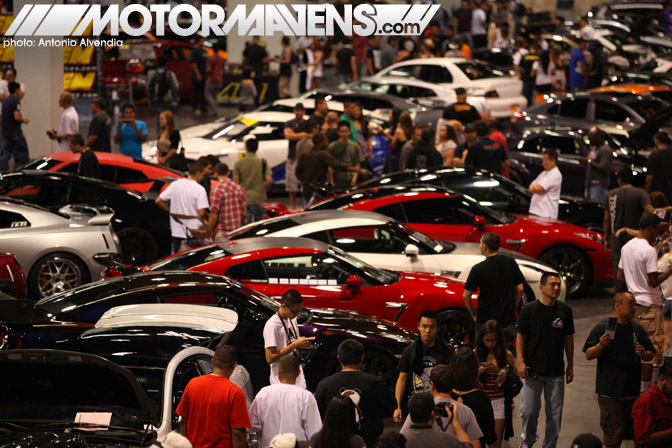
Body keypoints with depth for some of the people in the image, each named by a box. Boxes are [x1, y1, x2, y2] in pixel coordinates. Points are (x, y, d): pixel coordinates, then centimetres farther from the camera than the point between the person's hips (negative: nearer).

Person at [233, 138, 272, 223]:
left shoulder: (238, 163, -2)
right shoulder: (262, 162, -4)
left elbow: (235, 182, -4)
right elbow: (269, 180, -10)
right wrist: (263, 190, 9)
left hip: (244, 199, 0)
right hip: (259, 199, 0)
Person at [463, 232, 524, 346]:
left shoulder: (478, 269, -12)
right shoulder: (511, 262, -2)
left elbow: (466, 296, -8)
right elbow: (520, 289, 4)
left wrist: (474, 315, 6)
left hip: (485, 321, -3)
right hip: (508, 320, 3)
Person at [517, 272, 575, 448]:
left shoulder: (565, 310, 3)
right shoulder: (529, 310, -4)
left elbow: (568, 339, 10)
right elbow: (520, 336, -1)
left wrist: (570, 365, 10)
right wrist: (521, 362, -10)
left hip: (556, 372, 2)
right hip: (533, 370, -2)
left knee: (555, 414, 5)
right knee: (529, 411, -1)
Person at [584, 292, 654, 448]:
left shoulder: (637, 329, 10)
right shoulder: (601, 328, -4)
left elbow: (650, 354, 16)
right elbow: (588, 355, -6)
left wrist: (643, 354, -7)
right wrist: (600, 346, -25)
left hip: (632, 391, 5)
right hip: (609, 392, -5)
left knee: (633, 432, 10)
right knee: (613, 435, -7)